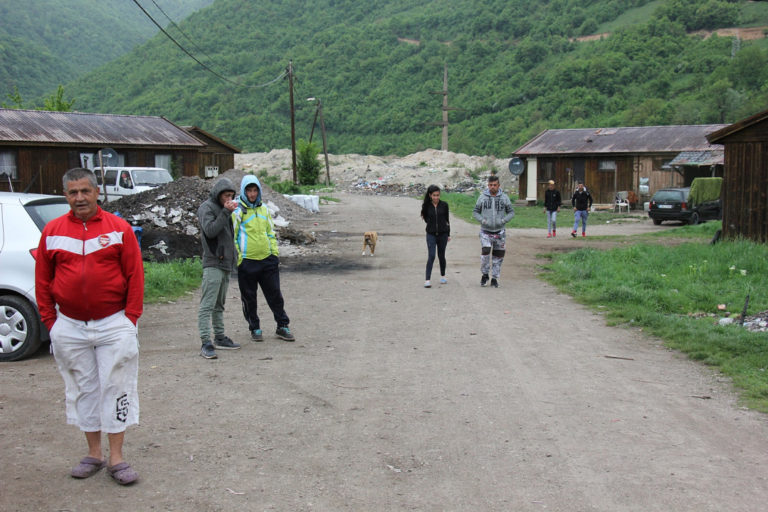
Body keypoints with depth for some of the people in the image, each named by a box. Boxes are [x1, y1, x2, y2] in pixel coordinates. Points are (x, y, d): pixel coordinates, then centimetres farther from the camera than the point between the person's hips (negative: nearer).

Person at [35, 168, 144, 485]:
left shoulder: (119, 229, -2)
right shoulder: (52, 231, 4)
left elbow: (135, 275, -2)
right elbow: (42, 279, 8)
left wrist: (131, 317, -7)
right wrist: (49, 319, 2)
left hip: (114, 325, -2)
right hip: (69, 327, 3)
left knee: (116, 388, 1)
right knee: (83, 390, 11)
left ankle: (116, 459, 9)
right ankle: (94, 454, 24)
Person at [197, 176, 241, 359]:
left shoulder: (222, 209, 20)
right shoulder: (207, 208, -6)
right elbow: (210, 230, -21)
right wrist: (226, 212, -22)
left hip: (225, 263, 9)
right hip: (213, 263, -9)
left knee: (219, 304, 15)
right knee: (207, 304, -12)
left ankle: (219, 337, 22)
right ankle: (206, 343, -16)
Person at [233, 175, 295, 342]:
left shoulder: (264, 209, 11)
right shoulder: (238, 211, -6)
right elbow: (232, 236, -5)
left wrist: (275, 253, 11)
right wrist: (238, 258, -10)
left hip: (267, 259, 4)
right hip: (247, 262, -4)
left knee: (275, 294, 8)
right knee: (249, 297, 6)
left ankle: (282, 326, 17)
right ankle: (255, 329, 20)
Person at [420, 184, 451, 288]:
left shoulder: (444, 205, -1)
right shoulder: (427, 206, -3)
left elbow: (447, 220, 7)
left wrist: (448, 234, 10)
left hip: (442, 234, 1)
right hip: (431, 234, -1)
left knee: (441, 256, 11)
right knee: (431, 256, -11)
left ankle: (443, 276, 31)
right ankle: (427, 280, -13)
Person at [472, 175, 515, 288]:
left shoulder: (504, 197, 0)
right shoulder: (482, 197, -1)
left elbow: (511, 212, 6)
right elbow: (475, 212, 5)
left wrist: (503, 220, -12)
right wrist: (482, 220, -12)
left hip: (499, 232, 1)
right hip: (485, 232, -1)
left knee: (498, 256, 4)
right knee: (485, 253, -16)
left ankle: (494, 279, 17)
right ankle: (484, 275, 5)